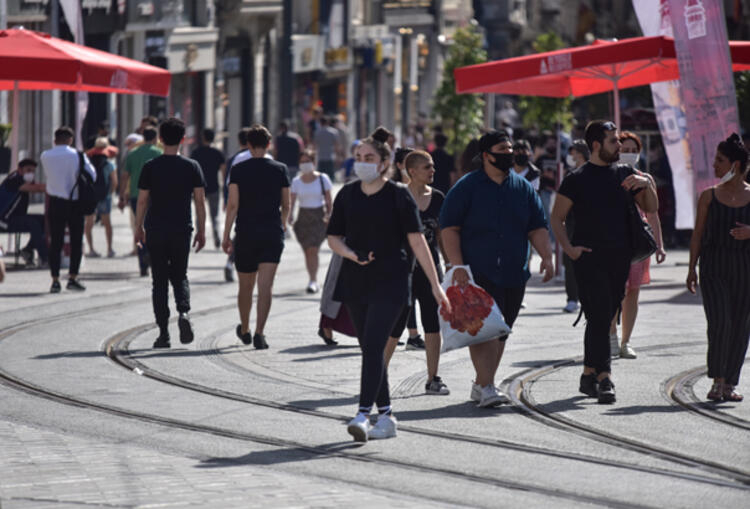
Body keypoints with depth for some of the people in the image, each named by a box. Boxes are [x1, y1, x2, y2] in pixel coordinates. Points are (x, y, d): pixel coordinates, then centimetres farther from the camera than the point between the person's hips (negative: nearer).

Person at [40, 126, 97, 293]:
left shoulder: (45, 157, -2)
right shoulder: (78, 156, -8)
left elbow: (48, 175, 8)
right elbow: (92, 176, -4)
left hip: (55, 202, 2)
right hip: (75, 202, -2)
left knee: (55, 242, 5)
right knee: (76, 241, 7)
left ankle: (55, 280, 0)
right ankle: (72, 278, 1)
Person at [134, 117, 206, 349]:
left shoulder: (150, 167, -3)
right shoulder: (192, 167, 0)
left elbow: (142, 200, -1)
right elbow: (200, 201, 0)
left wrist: (139, 228, 10)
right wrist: (201, 231, 7)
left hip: (155, 231, -1)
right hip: (182, 230, 1)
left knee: (159, 281, 5)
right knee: (180, 276, 15)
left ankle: (163, 332, 2)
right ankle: (183, 312, -13)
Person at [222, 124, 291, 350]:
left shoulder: (238, 170, -3)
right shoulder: (280, 169, 2)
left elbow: (233, 205, -8)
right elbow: (286, 205, 9)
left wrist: (226, 236, -4)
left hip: (246, 233, 0)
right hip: (272, 234, 0)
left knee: (245, 286, 15)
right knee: (265, 287, -6)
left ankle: (245, 330, 31)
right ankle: (259, 333, -17)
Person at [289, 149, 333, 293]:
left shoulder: (322, 179, -1)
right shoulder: (296, 181, 5)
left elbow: (328, 199, 1)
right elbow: (292, 201, 0)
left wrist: (328, 214, -11)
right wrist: (290, 215, -16)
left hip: (319, 217, -3)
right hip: (303, 217, 3)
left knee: (313, 250, -14)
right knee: (307, 252, 5)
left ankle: (313, 282, -13)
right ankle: (313, 280, 18)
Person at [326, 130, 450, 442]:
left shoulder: (398, 195, -4)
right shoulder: (347, 195, 7)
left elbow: (417, 241, -5)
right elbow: (333, 237, 13)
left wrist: (435, 284, -7)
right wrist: (352, 255, -9)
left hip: (390, 282, -5)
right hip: (355, 282, 5)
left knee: (373, 346, -16)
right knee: (369, 349, 10)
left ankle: (363, 415, -22)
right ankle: (386, 416, 19)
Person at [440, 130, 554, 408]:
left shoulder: (523, 188, 12)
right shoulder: (467, 187, -1)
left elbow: (537, 228, 15)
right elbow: (449, 229, -4)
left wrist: (547, 257, 0)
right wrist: (458, 266, -14)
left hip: (514, 274, 5)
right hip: (478, 273, -5)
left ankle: (481, 384, 19)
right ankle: (486, 386, -19)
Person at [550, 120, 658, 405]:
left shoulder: (623, 175, 12)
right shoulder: (577, 179, -2)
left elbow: (651, 208, 16)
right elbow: (557, 217, 1)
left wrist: (646, 184, -3)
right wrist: (568, 248, -11)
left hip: (619, 257, 5)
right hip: (589, 256, -5)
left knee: (604, 318, 10)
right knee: (599, 317, -13)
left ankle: (589, 375, 20)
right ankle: (604, 379, -17)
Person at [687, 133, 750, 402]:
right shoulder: (709, 196, 5)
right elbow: (698, 234, 8)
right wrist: (692, 268, 3)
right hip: (713, 267, -1)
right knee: (719, 322, -14)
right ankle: (717, 381, -5)